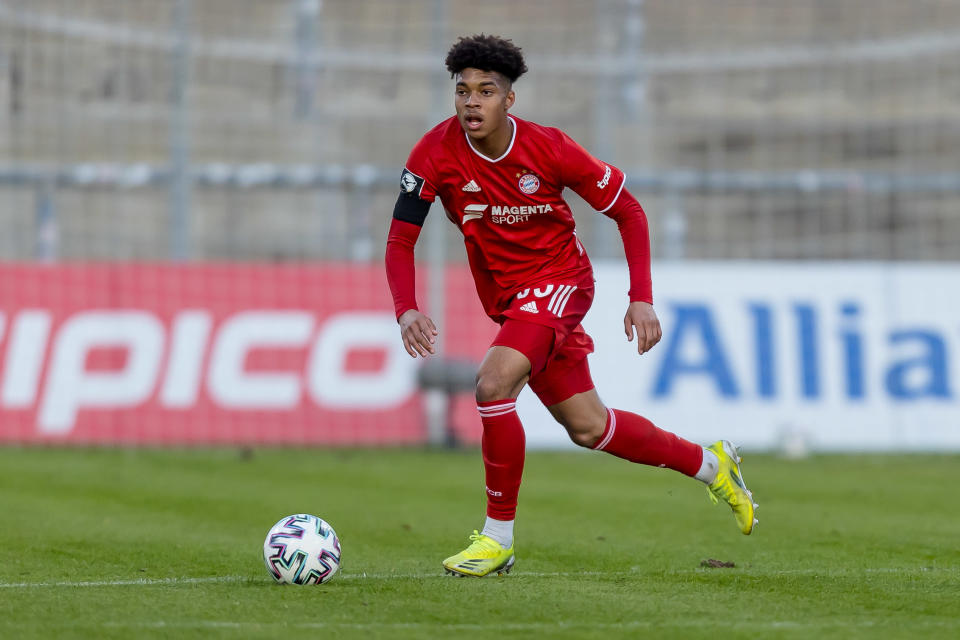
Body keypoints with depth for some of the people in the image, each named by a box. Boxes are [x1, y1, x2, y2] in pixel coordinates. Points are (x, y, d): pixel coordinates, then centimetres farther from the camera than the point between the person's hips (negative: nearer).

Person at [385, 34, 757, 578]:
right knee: (587, 426, 11)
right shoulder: (437, 153, -15)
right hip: (507, 298, 5)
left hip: (559, 279, -5)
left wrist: (642, 298, -17)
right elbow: (401, 239, -10)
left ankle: (498, 537, -15)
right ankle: (711, 465, 33)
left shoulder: (549, 149, -20)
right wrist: (407, 309, -28)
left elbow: (629, 211, -9)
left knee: (494, 383, -27)